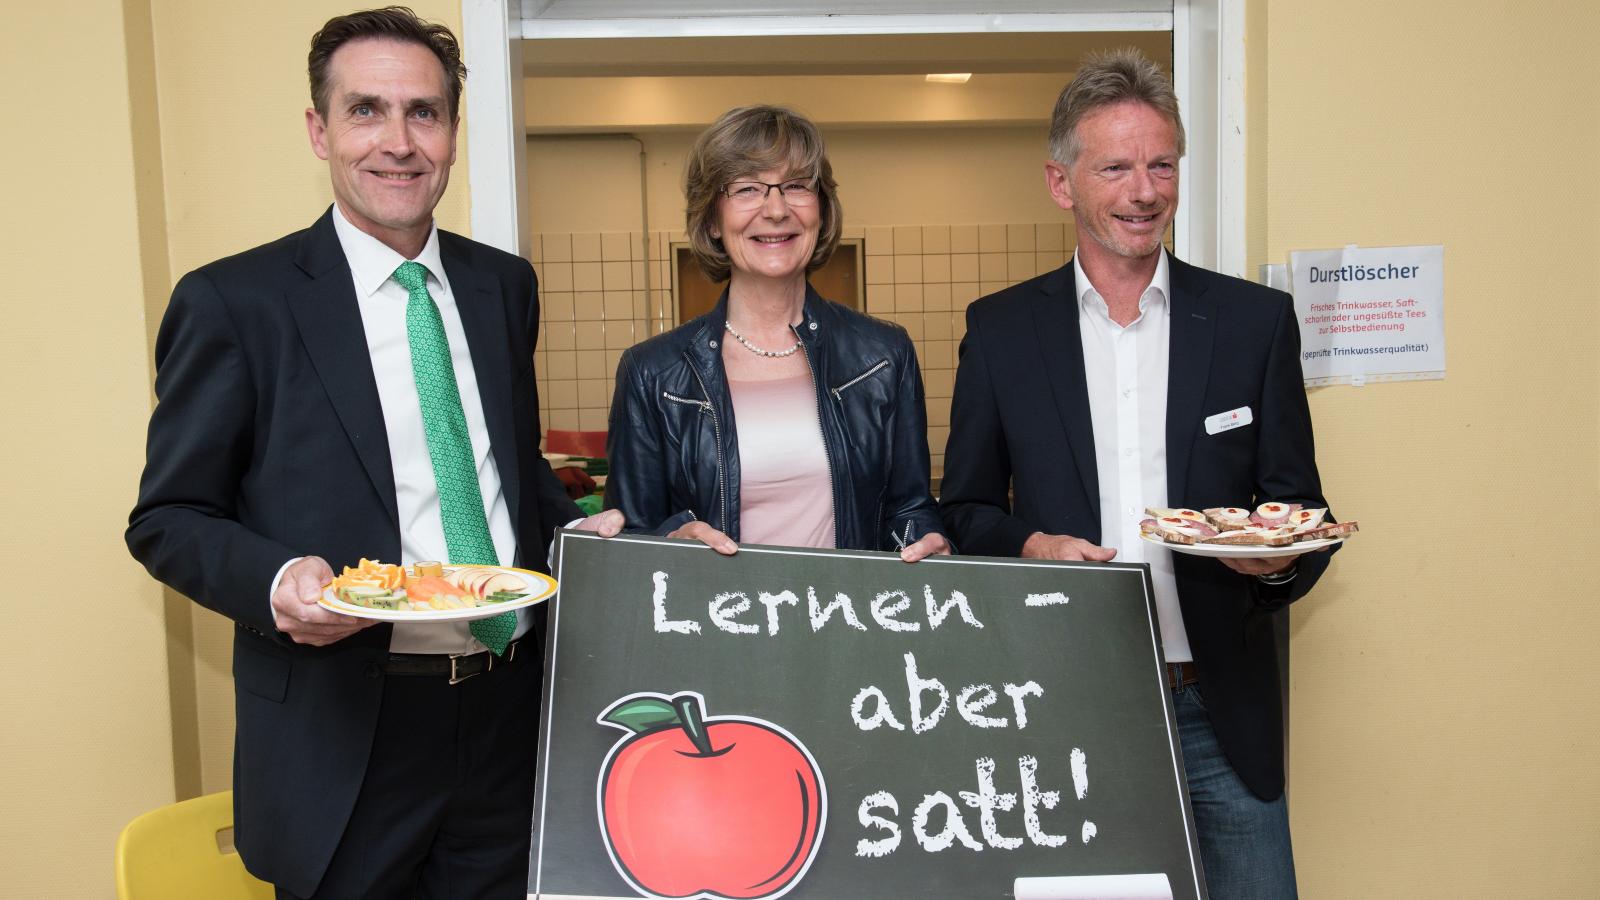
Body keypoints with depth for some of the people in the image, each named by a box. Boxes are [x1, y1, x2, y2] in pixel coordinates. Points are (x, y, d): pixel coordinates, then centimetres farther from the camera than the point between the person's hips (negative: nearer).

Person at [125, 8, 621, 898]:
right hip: (344, 733, -4)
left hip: (510, 719, 4)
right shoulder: (234, 301, -7)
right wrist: (277, 580, -21)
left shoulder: (506, 284, 7)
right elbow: (168, 518, -3)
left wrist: (575, 531, -1)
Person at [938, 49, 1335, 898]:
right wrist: (1029, 547, -13)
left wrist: (1283, 556, -15)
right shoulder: (1000, 329, 2)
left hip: (1220, 710, 1)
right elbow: (965, 508, 7)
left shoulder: (1255, 320, 3)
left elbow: (1296, 502, 7)